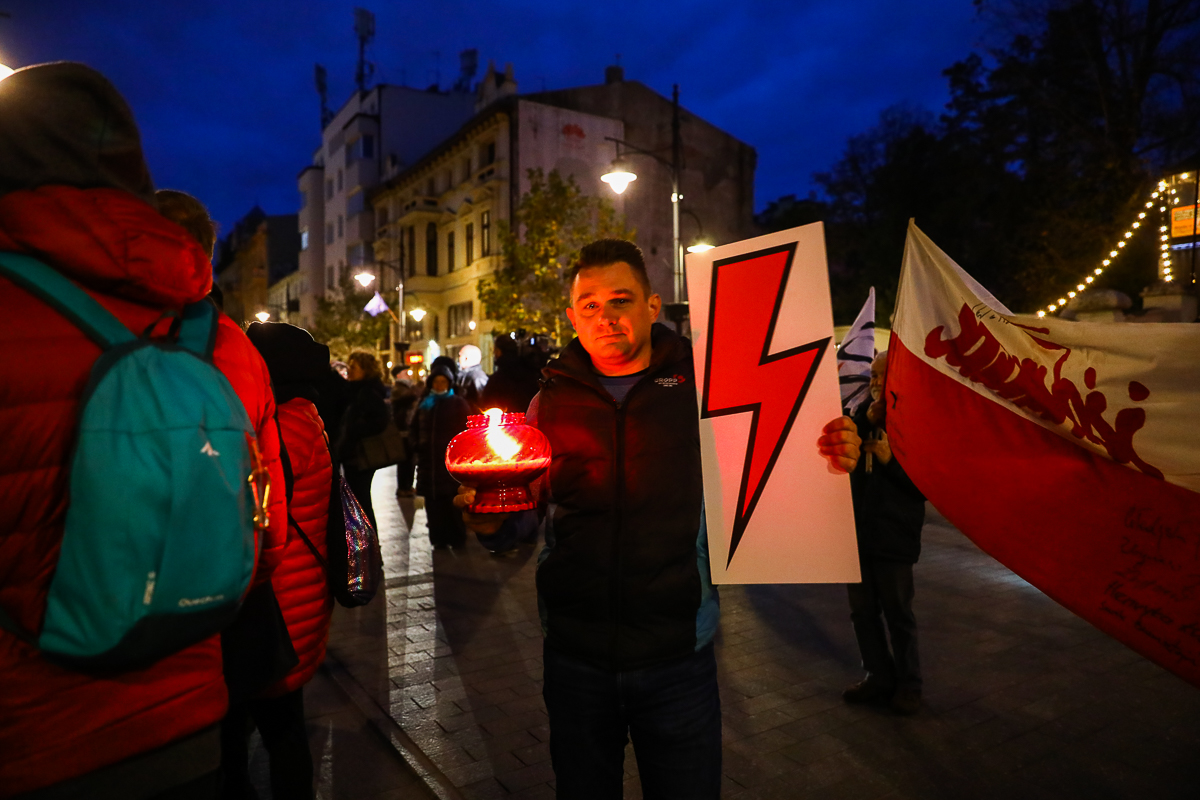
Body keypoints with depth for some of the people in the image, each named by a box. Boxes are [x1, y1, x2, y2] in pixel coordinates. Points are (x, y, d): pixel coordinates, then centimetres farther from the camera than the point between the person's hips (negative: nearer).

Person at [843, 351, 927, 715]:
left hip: (894, 537, -5)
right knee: (863, 610, 13)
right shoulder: (865, 413, 8)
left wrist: (890, 460, -21)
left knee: (898, 613, 6)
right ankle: (879, 677, 29)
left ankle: (908, 685, 24)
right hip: (858, 531, 5)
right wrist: (865, 422, -10)